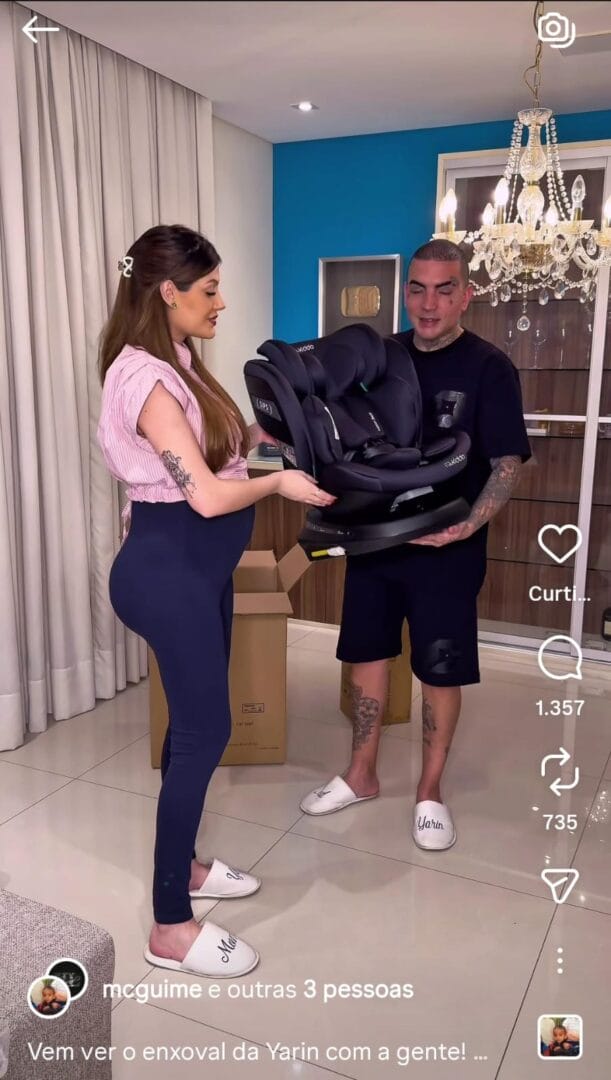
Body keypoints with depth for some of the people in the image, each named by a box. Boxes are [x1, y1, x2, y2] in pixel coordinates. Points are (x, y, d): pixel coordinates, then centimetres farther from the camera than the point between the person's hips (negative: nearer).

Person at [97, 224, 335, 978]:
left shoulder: (177, 365, 11)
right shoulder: (145, 378, -20)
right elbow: (207, 495, -24)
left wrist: (262, 436, 9)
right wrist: (281, 484, -11)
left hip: (198, 566, 10)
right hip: (167, 568, -10)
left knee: (195, 720, 18)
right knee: (205, 731, -4)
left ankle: (182, 864, 37)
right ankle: (171, 929, 12)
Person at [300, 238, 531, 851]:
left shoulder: (489, 369, -9)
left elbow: (507, 464, -12)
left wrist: (467, 527, -27)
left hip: (445, 550, -4)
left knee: (440, 671, 7)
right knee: (367, 655, 13)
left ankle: (430, 792, 26)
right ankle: (360, 777, 31)